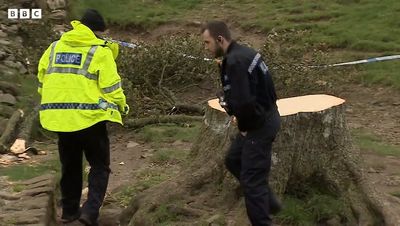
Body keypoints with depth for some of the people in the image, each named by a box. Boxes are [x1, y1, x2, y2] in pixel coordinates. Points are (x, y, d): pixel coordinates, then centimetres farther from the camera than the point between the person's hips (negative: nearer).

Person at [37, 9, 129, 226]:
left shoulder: (54, 47, 11)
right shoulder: (100, 50, -5)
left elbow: (41, 82, 15)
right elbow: (110, 85, -9)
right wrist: (122, 105, 8)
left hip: (59, 117, 5)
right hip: (89, 117, -5)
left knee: (70, 166, 20)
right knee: (99, 166, 7)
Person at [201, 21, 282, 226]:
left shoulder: (235, 61, -24)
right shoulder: (243, 53, 8)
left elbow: (243, 101, -30)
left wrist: (244, 127, -13)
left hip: (260, 125, -11)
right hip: (262, 118, 11)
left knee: (252, 180, -2)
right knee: (233, 160, 23)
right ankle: (269, 202, 30)